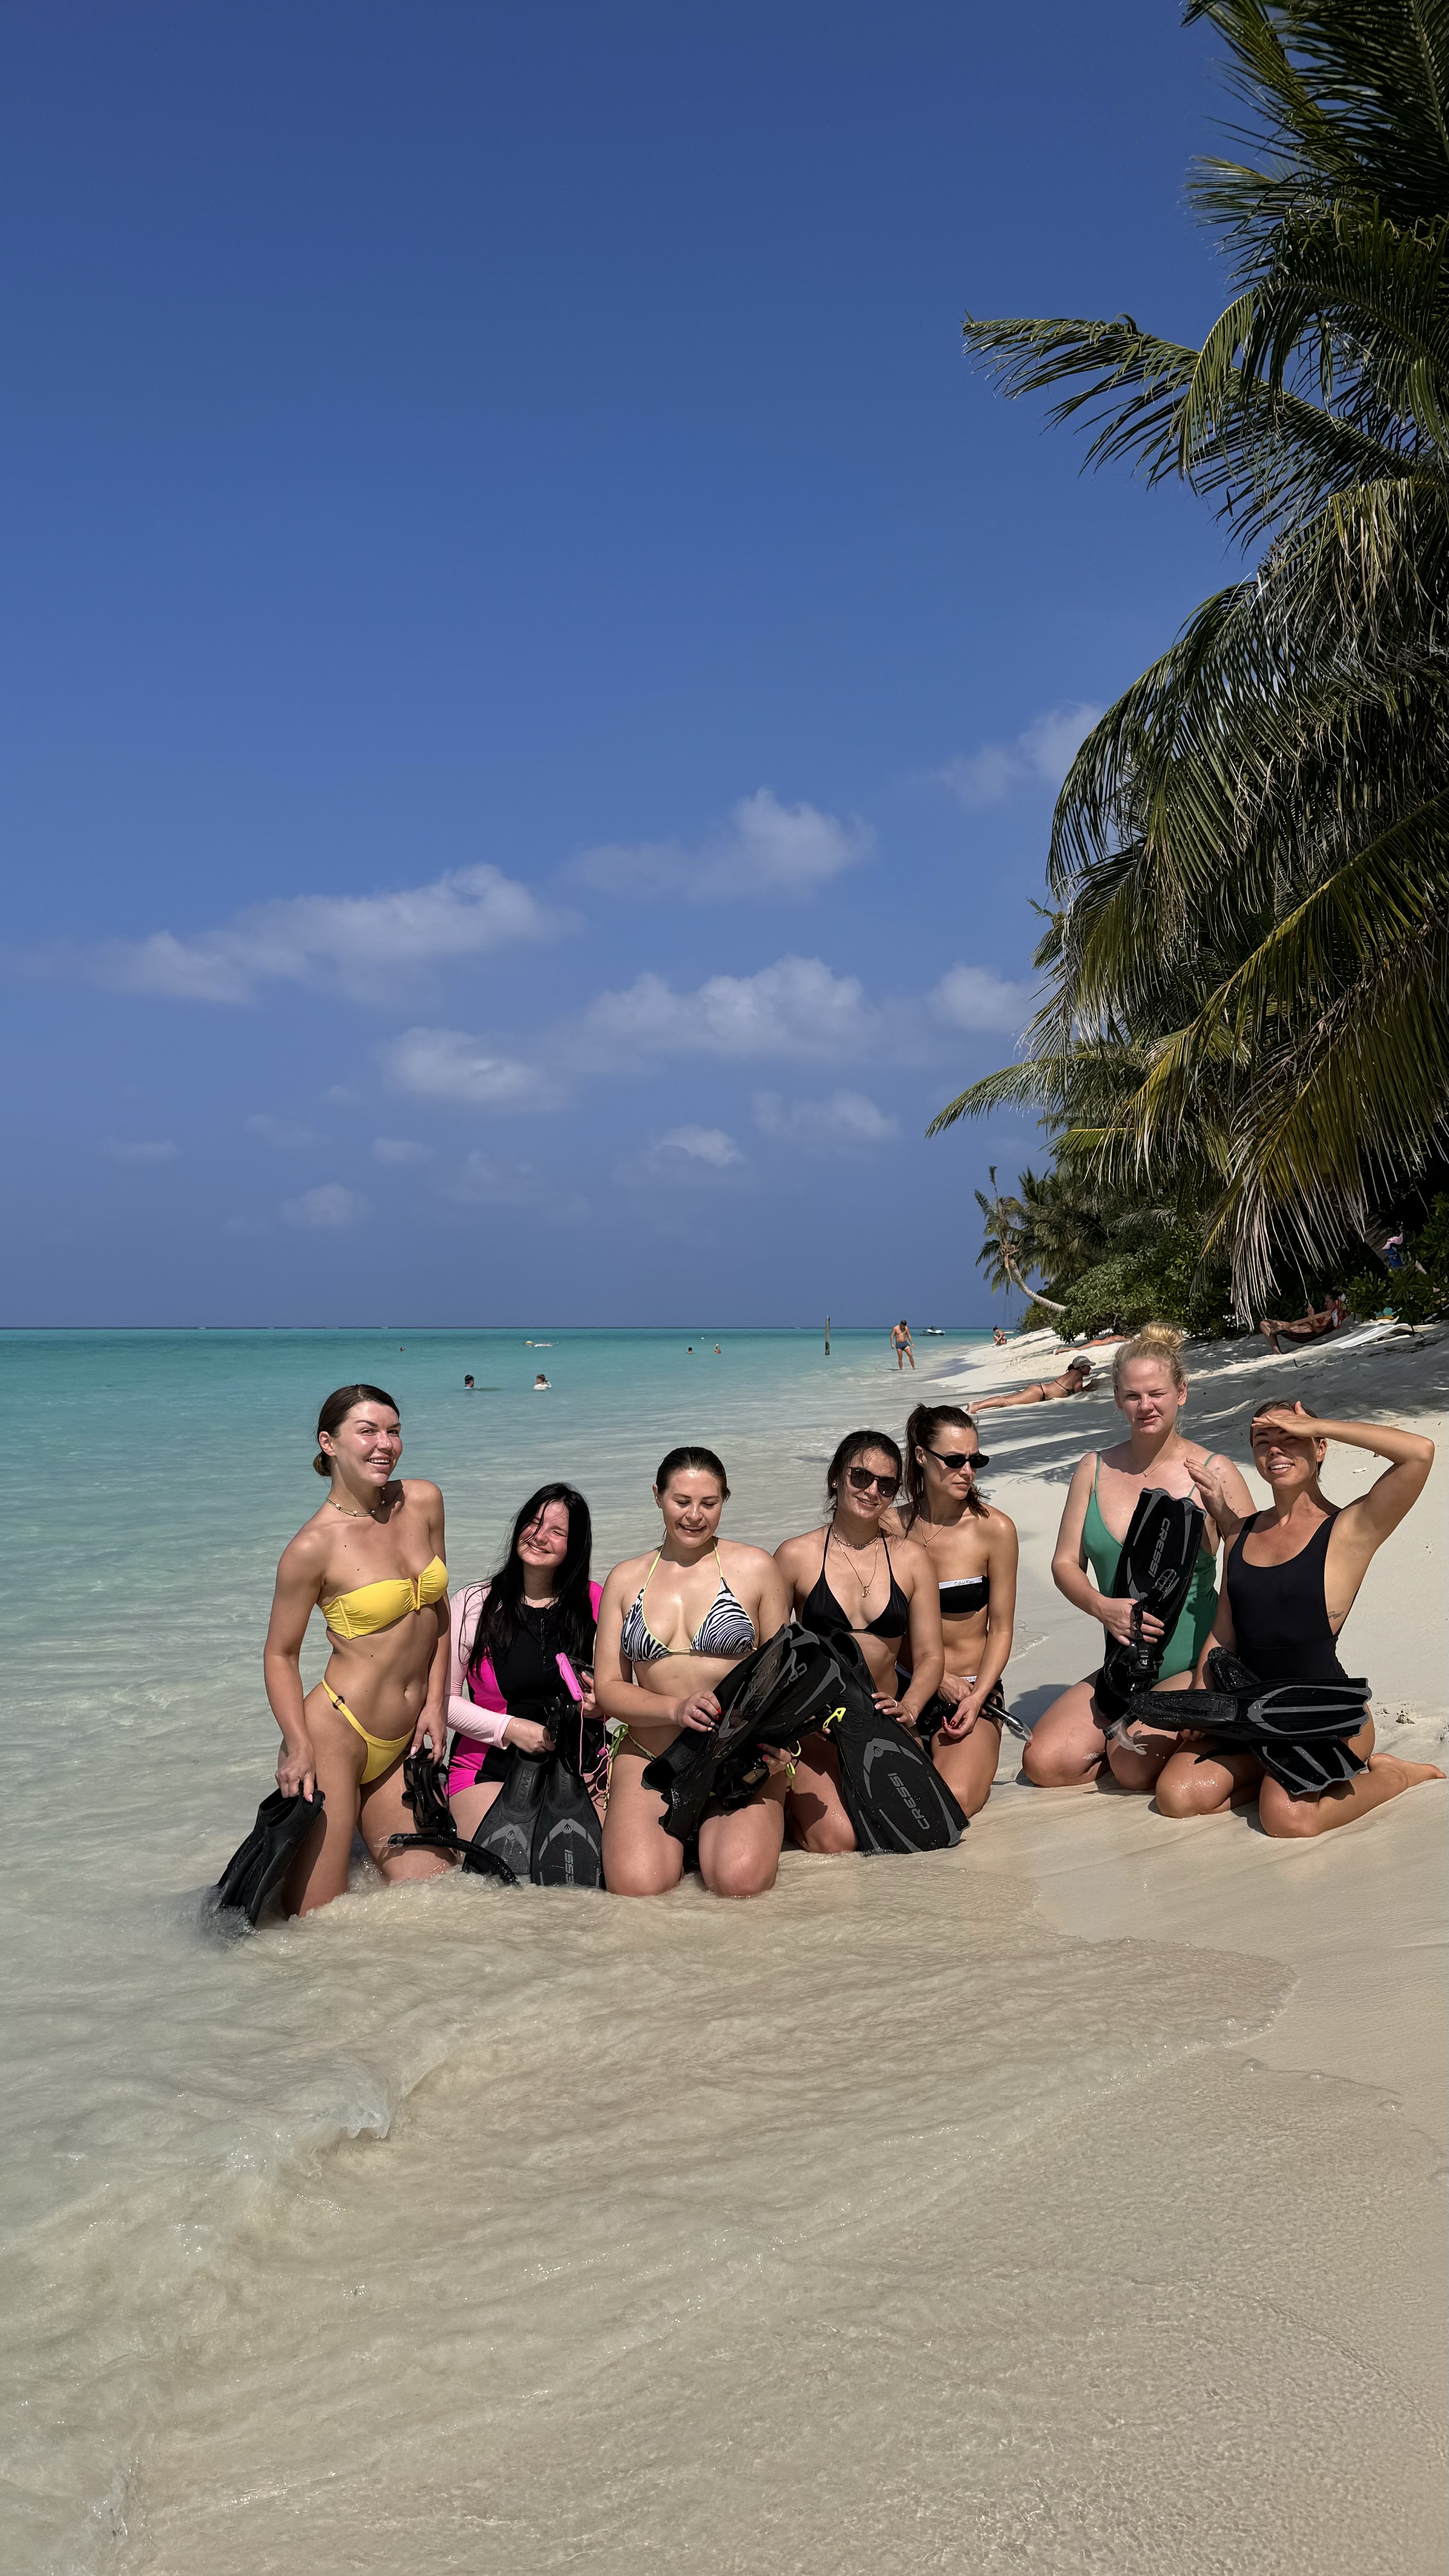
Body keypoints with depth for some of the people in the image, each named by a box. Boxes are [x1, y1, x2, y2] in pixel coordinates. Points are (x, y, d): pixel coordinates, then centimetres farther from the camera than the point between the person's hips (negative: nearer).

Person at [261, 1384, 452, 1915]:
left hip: (398, 1747, 6)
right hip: (334, 1737, -6)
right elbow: (281, 1654, -6)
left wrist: (435, 1702, 5)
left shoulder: (423, 1502, 2)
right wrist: (299, 1746, -17)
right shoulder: (314, 1546, -15)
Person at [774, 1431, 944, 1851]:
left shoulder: (911, 1559, 6)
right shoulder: (797, 1556, -2)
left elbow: (930, 1656, 4)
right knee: (836, 1839, -24)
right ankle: (789, 1797, 11)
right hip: (815, 1724, -3)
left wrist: (907, 1709, -16)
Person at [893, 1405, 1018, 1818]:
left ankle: (971, 1754, 9)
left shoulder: (995, 1529, -7)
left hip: (975, 1690, -2)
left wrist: (977, 1698, -14)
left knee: (954, 1799, -26)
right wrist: (937, 1678, -8)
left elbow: (1000, 1629, -2)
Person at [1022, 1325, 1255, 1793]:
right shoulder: (1096, 1470, 4)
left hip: (1196, 1666, -5)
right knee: (1044, 1764, -10)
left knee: (1134, 1765, -27)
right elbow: (1066, 1564, 5)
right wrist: (1103, 1607, -16)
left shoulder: (1212, 1473, -8)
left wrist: (1222, 1511, -26)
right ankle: (1138, 1726, 14)